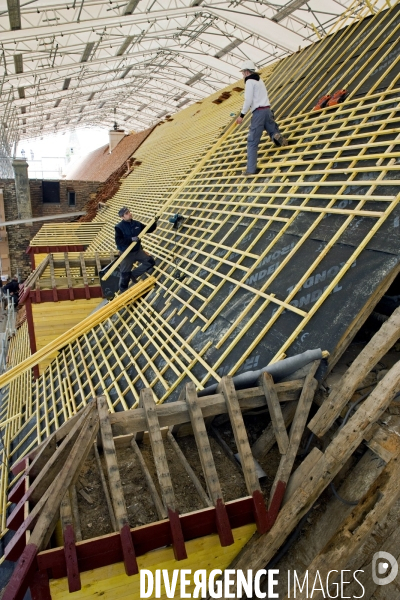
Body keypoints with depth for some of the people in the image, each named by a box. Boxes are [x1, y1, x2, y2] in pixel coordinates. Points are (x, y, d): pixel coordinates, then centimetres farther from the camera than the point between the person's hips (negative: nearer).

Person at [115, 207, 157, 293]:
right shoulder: (119, 227, -16)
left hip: (138, 251, 6)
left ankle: (133, 274, 14)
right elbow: (118, 241, -24)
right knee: (125, 275, 2)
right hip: (126, 254, -6)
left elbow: (149, 230, 8)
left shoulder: (137, 224, 0)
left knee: (150, 262, 4)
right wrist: (131, 239, -30)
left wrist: (154, 222, -9)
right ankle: (123, 292, 21)